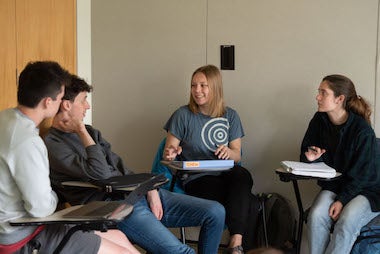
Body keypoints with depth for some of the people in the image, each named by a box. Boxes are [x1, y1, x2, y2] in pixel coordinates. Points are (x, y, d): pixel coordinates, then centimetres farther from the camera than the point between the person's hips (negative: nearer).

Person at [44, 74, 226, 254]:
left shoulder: (90, 132, 20)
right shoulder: (52, 144, -8)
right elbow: (100, 173, -19)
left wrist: (150, 190, 5)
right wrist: (82, 132, -10)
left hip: (138, 194, 9)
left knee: (216, 212, -1)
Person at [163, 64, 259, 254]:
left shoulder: (230, 116, 13)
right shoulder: (183, 115, 5)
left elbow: (237, 155, 10)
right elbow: (168, 153, 5)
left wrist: (228, 152, -14)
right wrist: (170, 154, -20)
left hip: (225, 175, 3)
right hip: (195, 181, -3)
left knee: (242, 175, -35)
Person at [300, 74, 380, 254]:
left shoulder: (362, 129, -17)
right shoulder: (319, 121, -1)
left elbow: (362, 174, -14)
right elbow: (306, 150, 10)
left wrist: (342, 200, -21)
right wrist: (311, 157, -15)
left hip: (365, 189, -4)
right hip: (333, 185, 4)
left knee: (346, 222, -32)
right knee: (316, 216, -26)